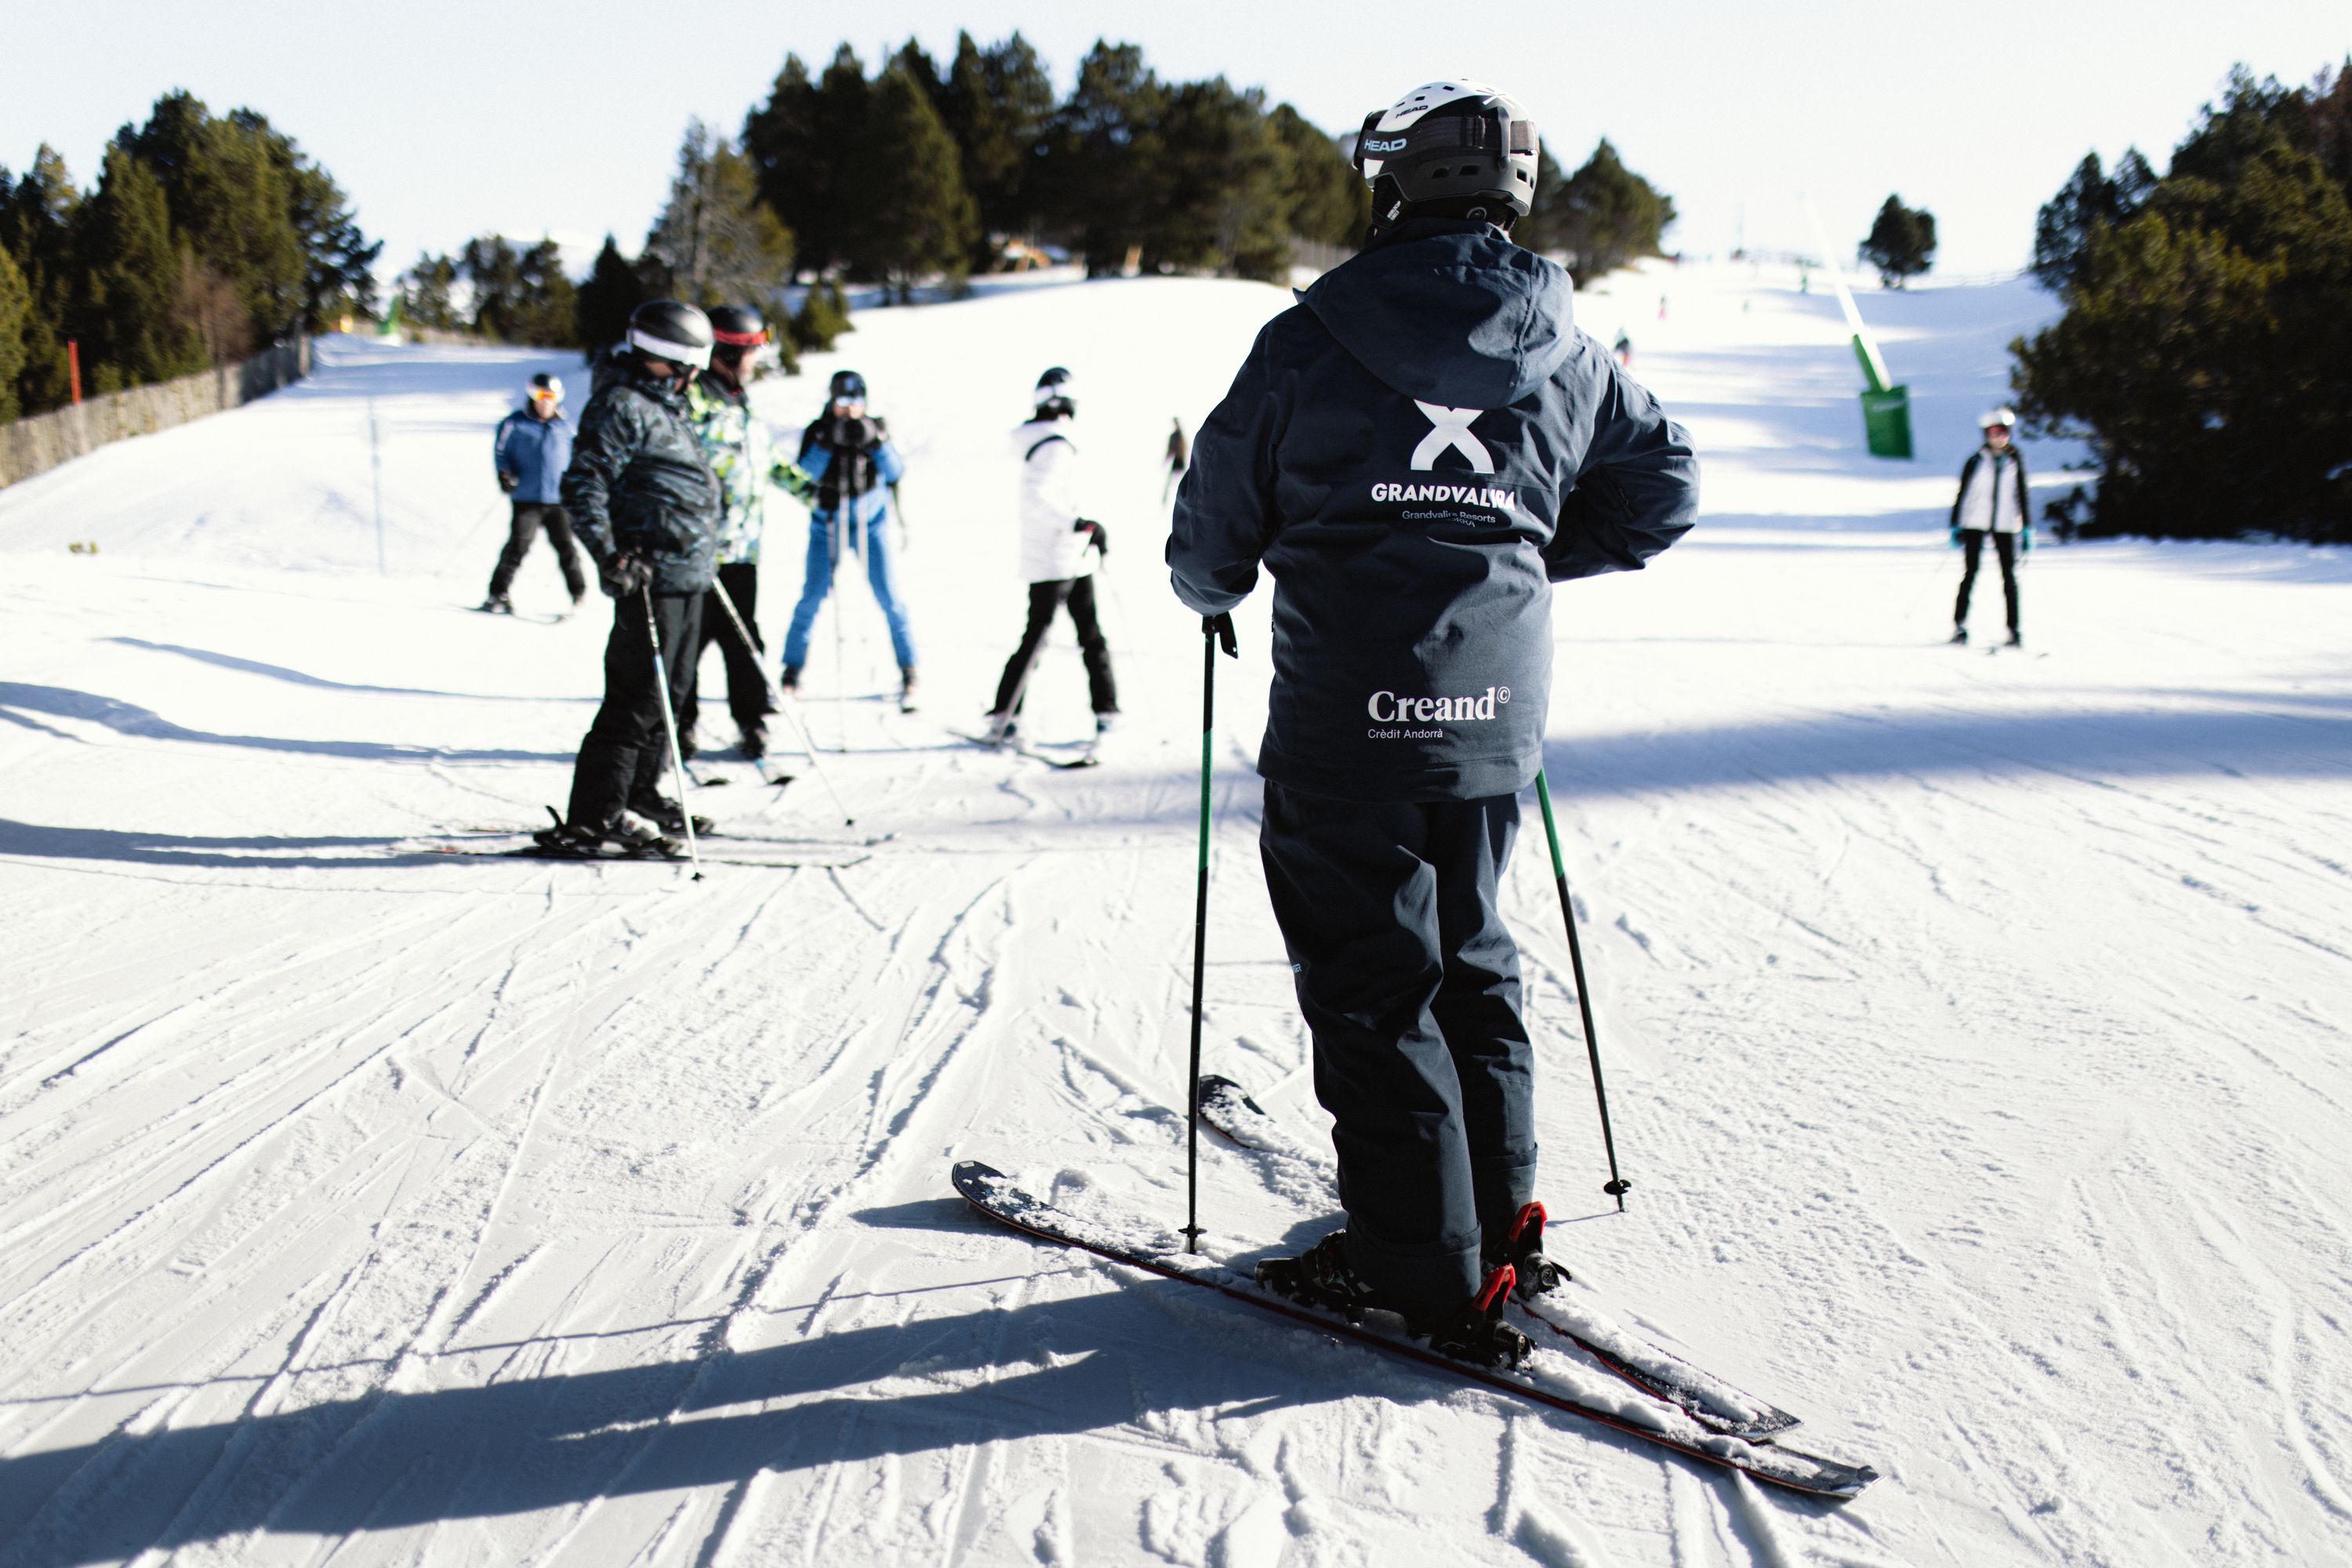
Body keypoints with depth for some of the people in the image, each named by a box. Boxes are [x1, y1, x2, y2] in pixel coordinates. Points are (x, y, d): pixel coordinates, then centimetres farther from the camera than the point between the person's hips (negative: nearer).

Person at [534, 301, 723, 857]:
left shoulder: (667, 405, 19)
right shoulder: (620, 407, -11)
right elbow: (583, 484, -18)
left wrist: (706, 552, 32)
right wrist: (610, 557, -24)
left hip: (687, 579, 10)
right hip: (650, 577, -10)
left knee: (668, 691, 15)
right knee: (636, 696, -10)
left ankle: (641, 797, 25)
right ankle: (595, 816, -7)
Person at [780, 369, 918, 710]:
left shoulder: (875, 429, -4)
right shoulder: (817, 432, -6)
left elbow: (896, 474, -13)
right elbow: (803, 475, -17)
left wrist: (876, 443, -27)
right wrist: (827, 445, -28)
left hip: (871, 524, 0)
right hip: (826, 525, 0)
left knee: (888, 597, -5)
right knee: (812, 597, -4)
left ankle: (908, 673, 4)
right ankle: (792, 671, 7)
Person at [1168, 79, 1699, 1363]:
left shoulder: (1310, 343, -7)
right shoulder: (1569, 357, 5)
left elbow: (1217, 518, 0)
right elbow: (1665, 489, 17)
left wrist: (1210, 592, 22)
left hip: (1345, 725, -4)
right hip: (1494, 723, 5)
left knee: (1371, 985, 4)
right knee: (1472, 962, 21)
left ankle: (1424, 1272, 7)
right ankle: (1498, 1225, 28)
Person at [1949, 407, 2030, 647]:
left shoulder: (2015, 461, 7)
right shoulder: (1976, 461, 1)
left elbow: (2022, 495, 12)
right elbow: (1962, 493, 4)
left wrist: (2027, 528, 8)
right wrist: (1955, 526, 0)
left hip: (2006, 525, 2)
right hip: (1975, 523, -2)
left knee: (2009, 576, -1)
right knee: (1970, 573, -3)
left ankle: (2014, 629, 2)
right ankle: (1959, 626, 1)